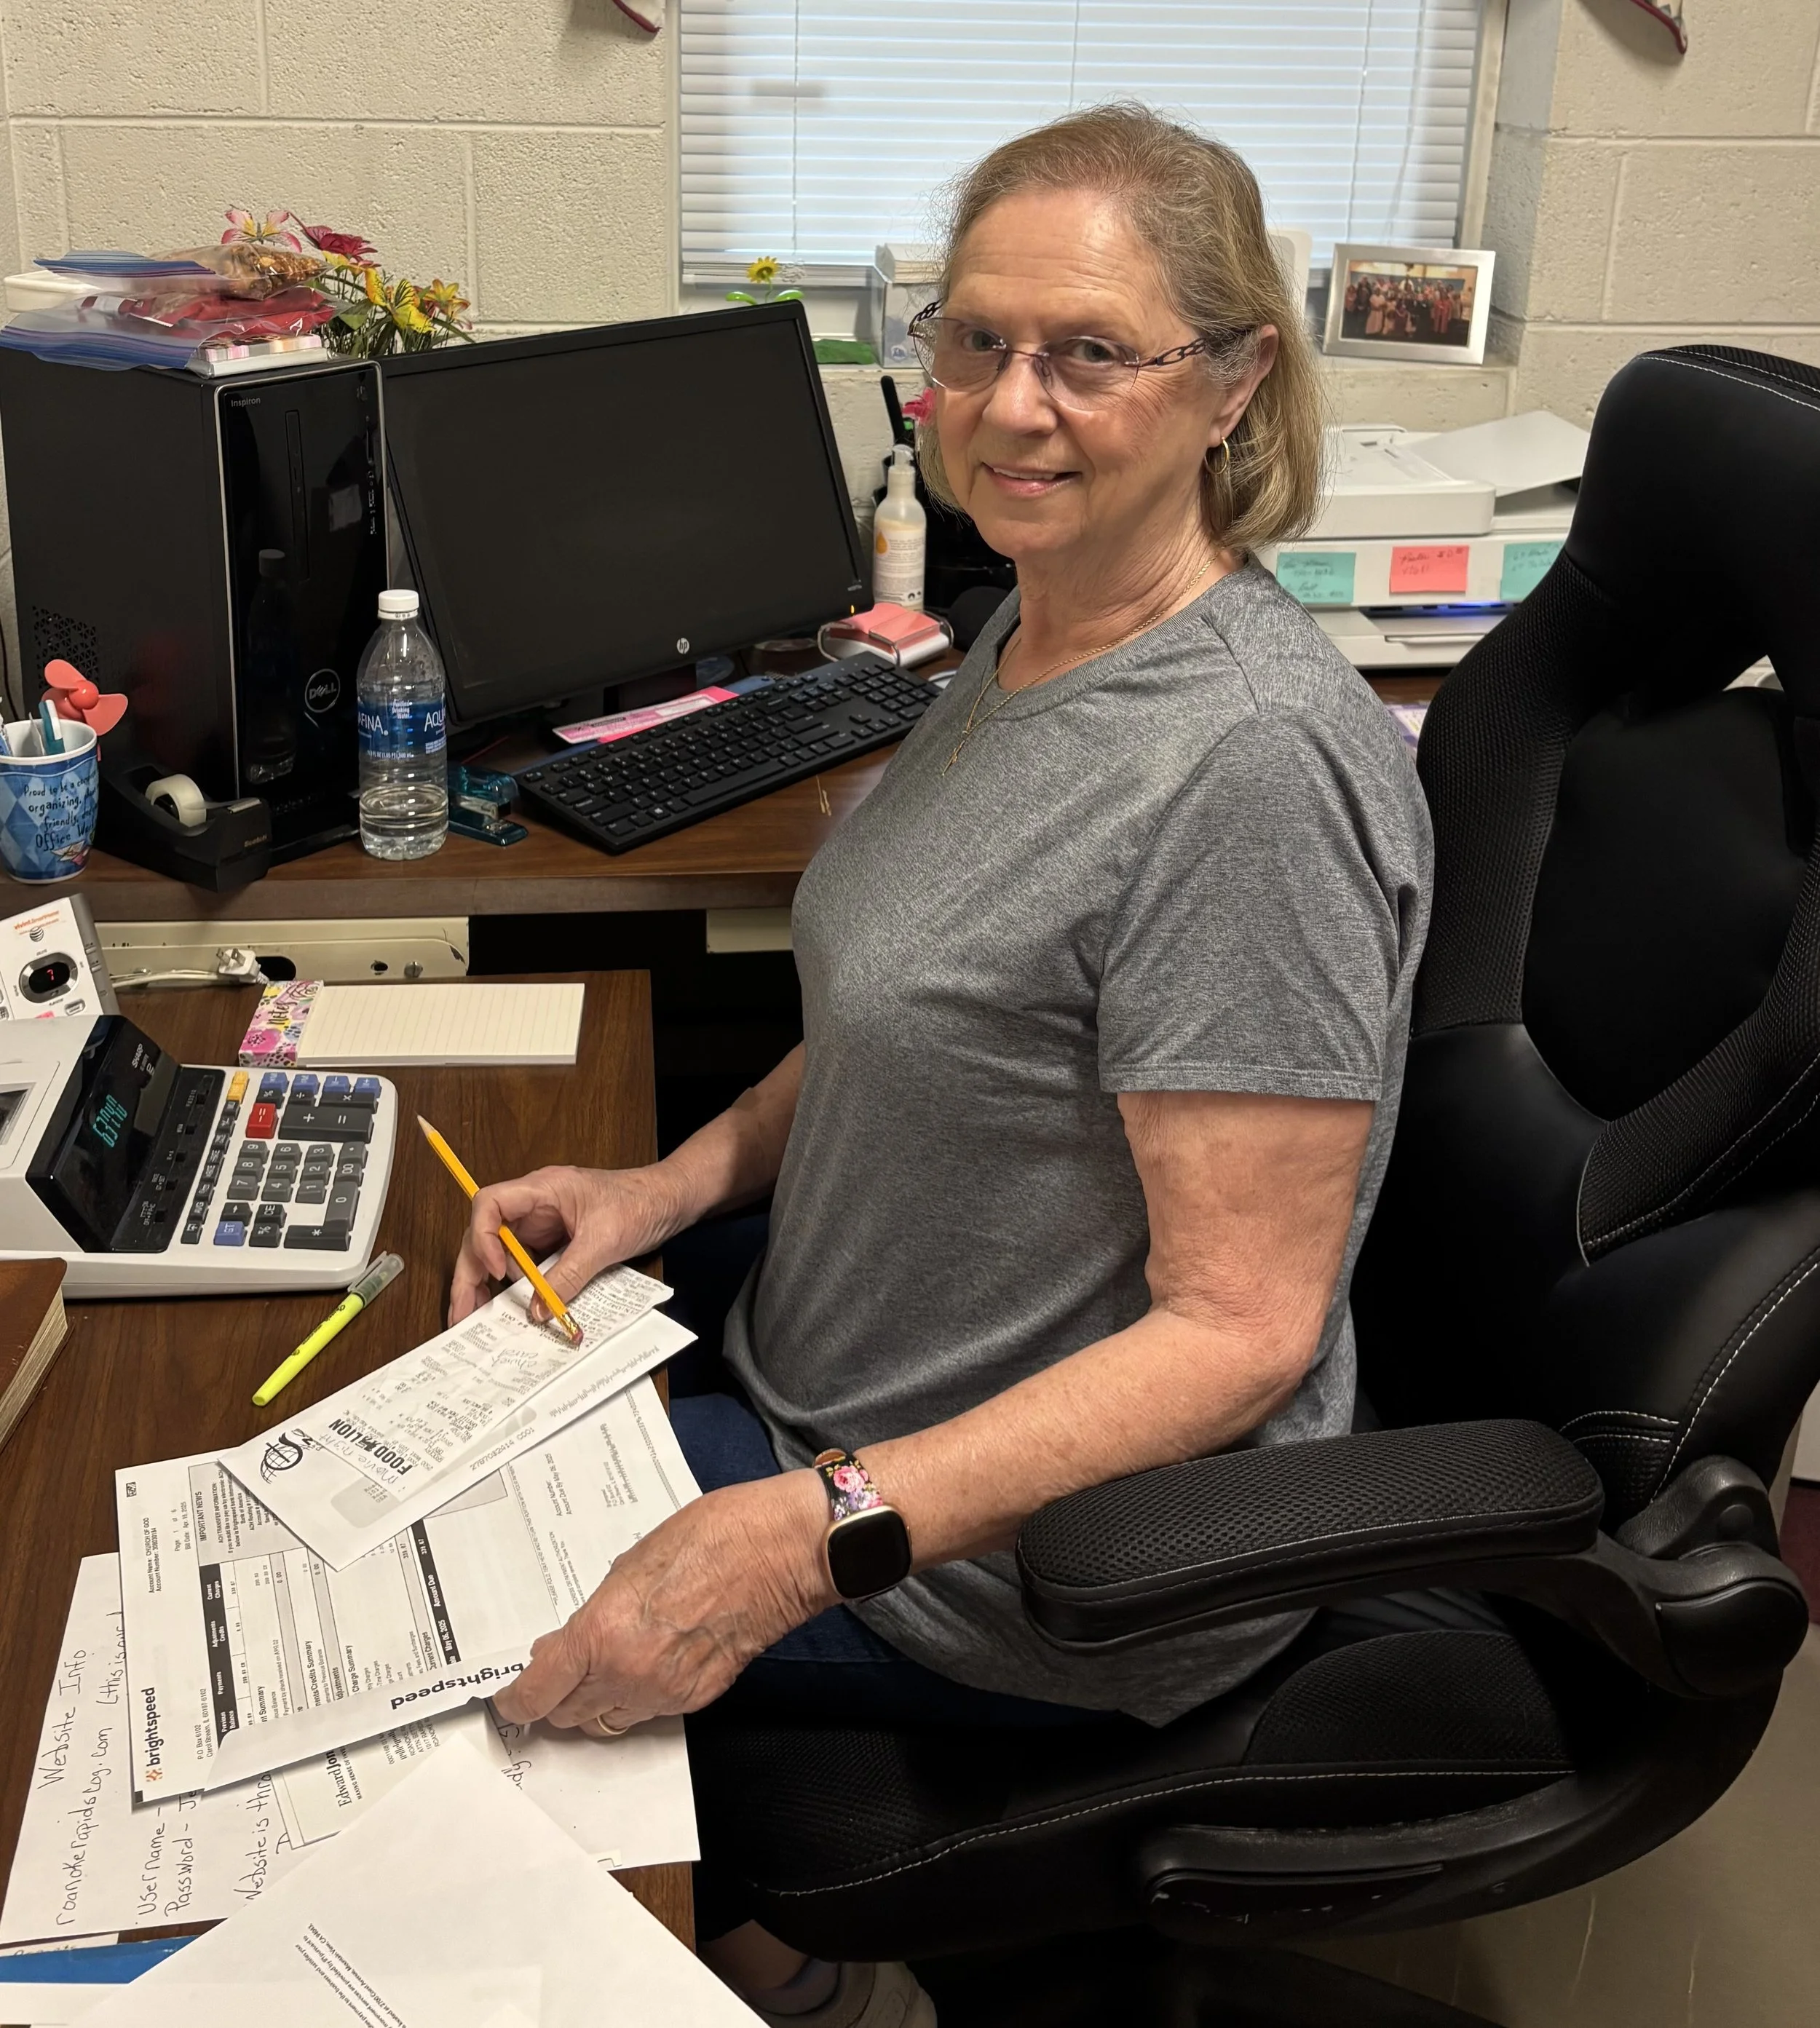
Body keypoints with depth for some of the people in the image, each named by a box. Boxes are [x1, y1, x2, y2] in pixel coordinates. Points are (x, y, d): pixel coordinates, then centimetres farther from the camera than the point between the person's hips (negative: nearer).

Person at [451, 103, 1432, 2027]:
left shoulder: (1250, 763, -28)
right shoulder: (1039, 624, 1)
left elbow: (1239, 1327, -28)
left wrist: (813, 1530, -36)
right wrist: (679, 1180, -1)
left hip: (1044, 1557, -9)